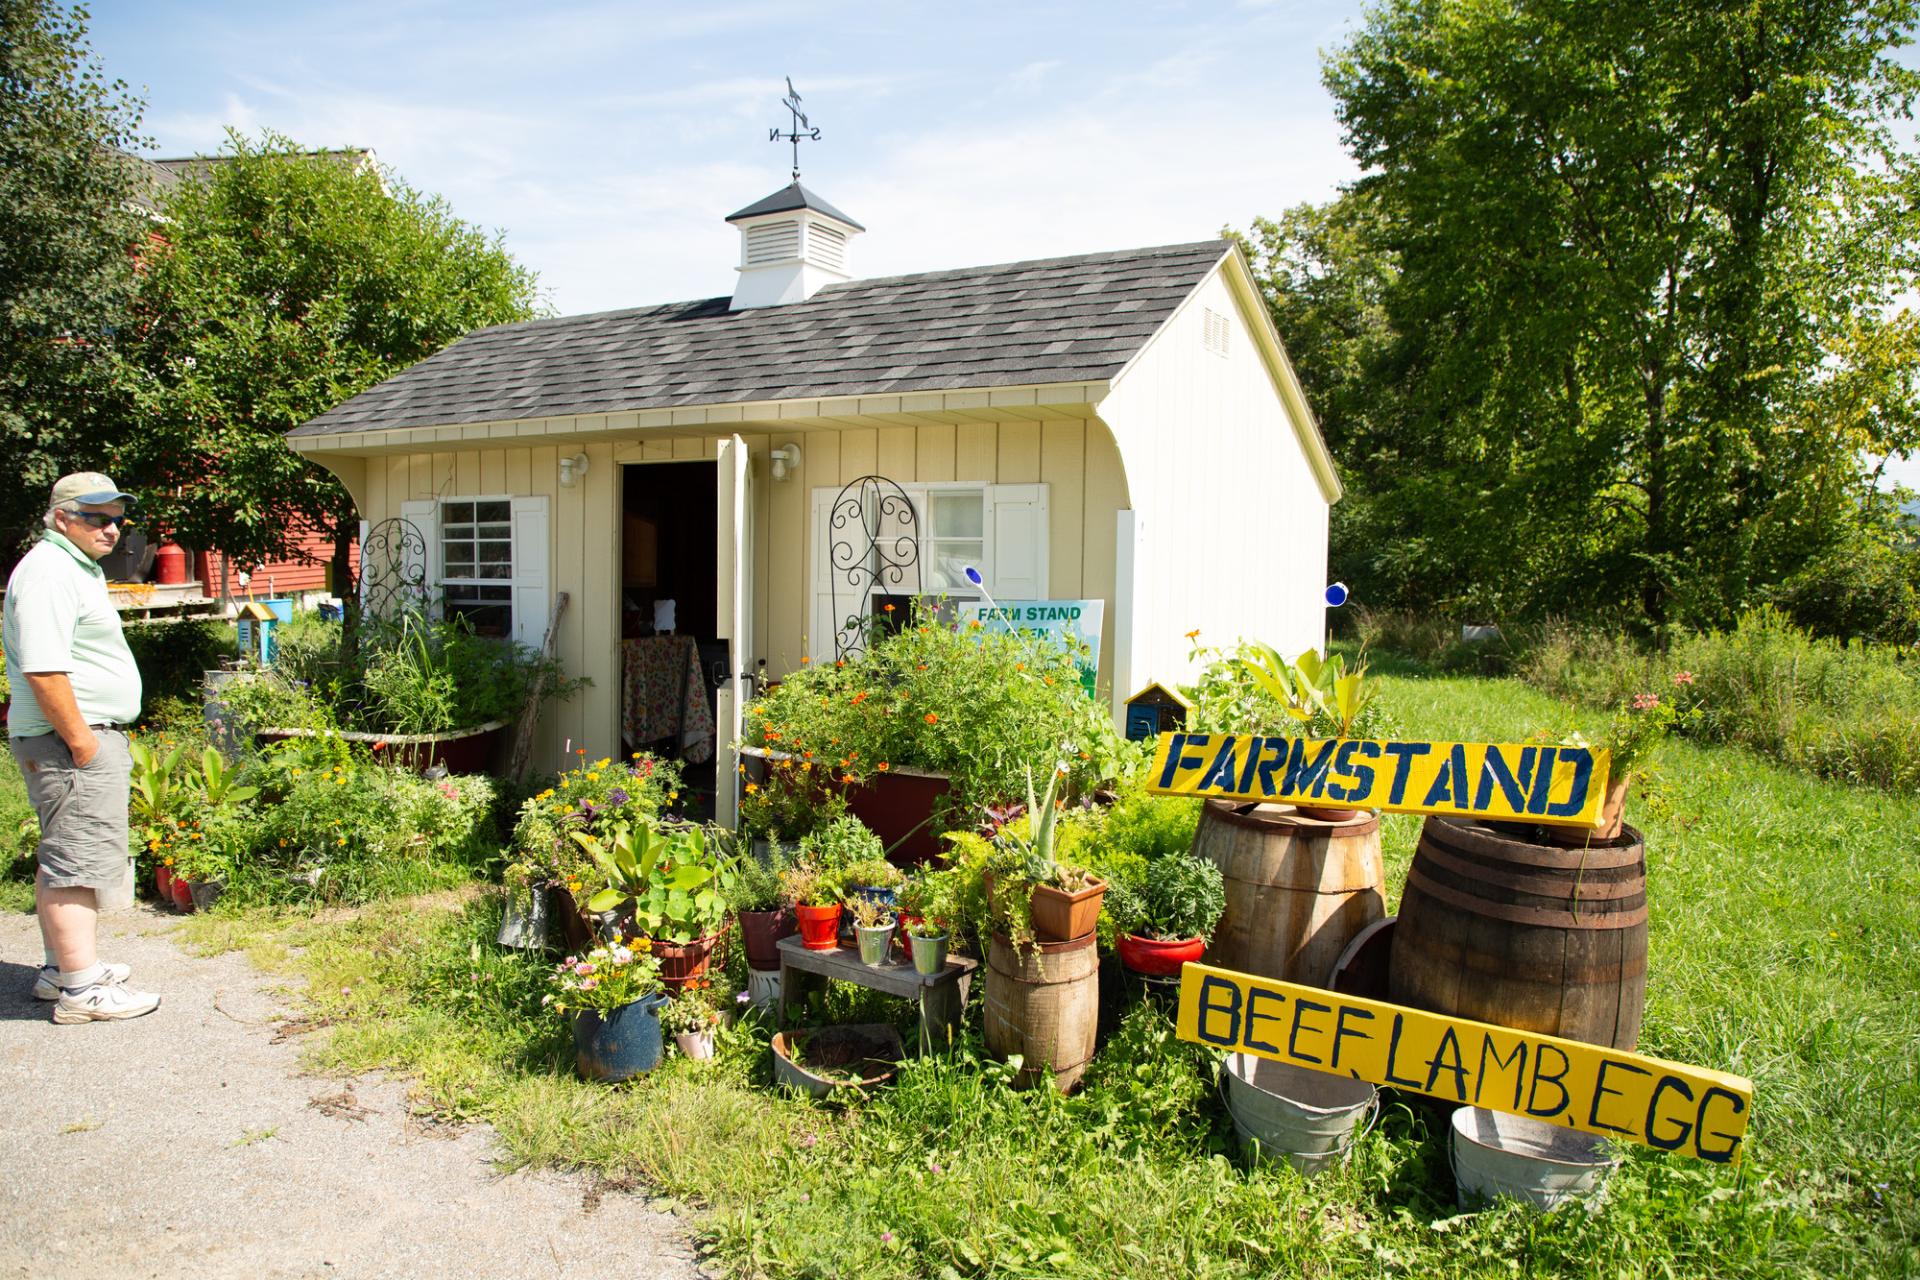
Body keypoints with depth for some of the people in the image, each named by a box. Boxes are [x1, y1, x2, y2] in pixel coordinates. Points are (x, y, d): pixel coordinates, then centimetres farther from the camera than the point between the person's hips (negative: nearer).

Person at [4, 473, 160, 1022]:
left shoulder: (79, 567, 19)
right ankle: (81, 989, -5)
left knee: (63, 859, 17)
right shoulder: (48, 571, -15)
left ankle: (63, 967, 28)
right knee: (79, 859, -9)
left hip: (91, 735, 11)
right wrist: (80, 739, -22)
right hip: (71, 740, -11)